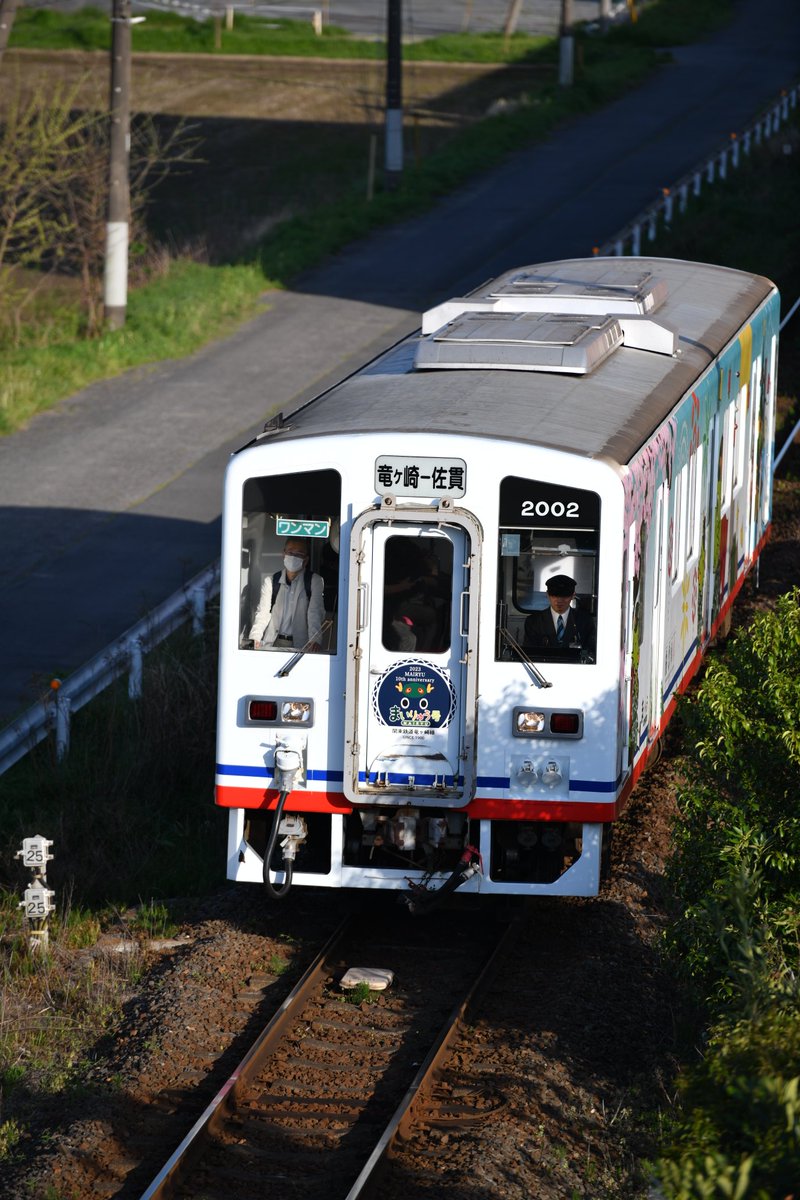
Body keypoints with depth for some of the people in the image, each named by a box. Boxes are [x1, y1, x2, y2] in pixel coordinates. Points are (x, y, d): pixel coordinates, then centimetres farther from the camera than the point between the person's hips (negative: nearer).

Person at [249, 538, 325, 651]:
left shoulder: (315, 581, 6)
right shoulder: (270, 581, 12)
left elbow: (315, 613, -4)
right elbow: (263, 611, 4)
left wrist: (315, 640, -20)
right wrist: (256, 637, -14)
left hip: (299, 645, -1)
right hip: (272, 643, 1)